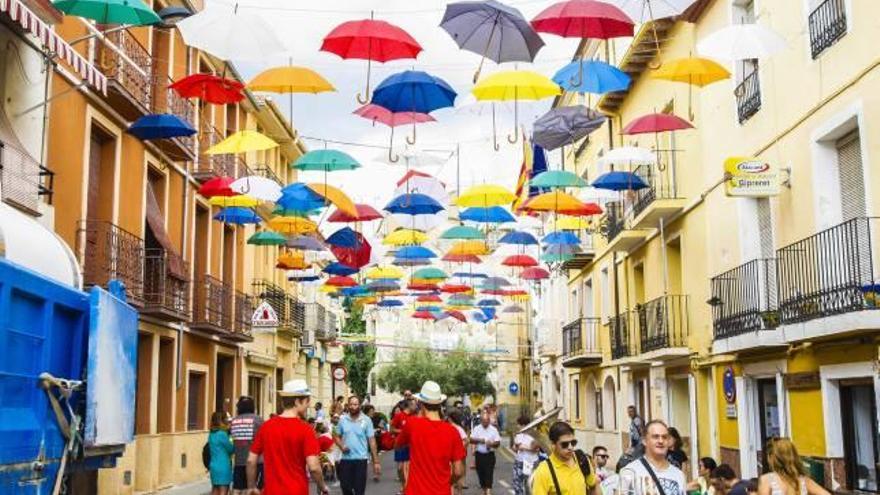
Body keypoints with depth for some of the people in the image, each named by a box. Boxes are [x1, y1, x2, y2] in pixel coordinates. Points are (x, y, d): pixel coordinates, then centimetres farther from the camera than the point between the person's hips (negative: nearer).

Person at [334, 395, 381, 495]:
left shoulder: (366, 420, -3)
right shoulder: (342, 419, 3)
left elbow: (372, 441, -2)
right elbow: (337, 436, 12)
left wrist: (376, 461, -5)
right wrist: (341, 446, -10)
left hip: (361, 459, -2)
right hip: (346, 459, 2)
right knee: (345, 487, 7)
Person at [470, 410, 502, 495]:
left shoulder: (494, 429, 0)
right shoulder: (476, 429, 3)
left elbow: (498, 442, 0)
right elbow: (471, 440, -1)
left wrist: (492, 444, -21)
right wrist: (479, 440, -18)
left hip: (489, 455, -2)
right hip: (479, 454, 2)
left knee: (489, 474, -10)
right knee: (481, 474, 9)